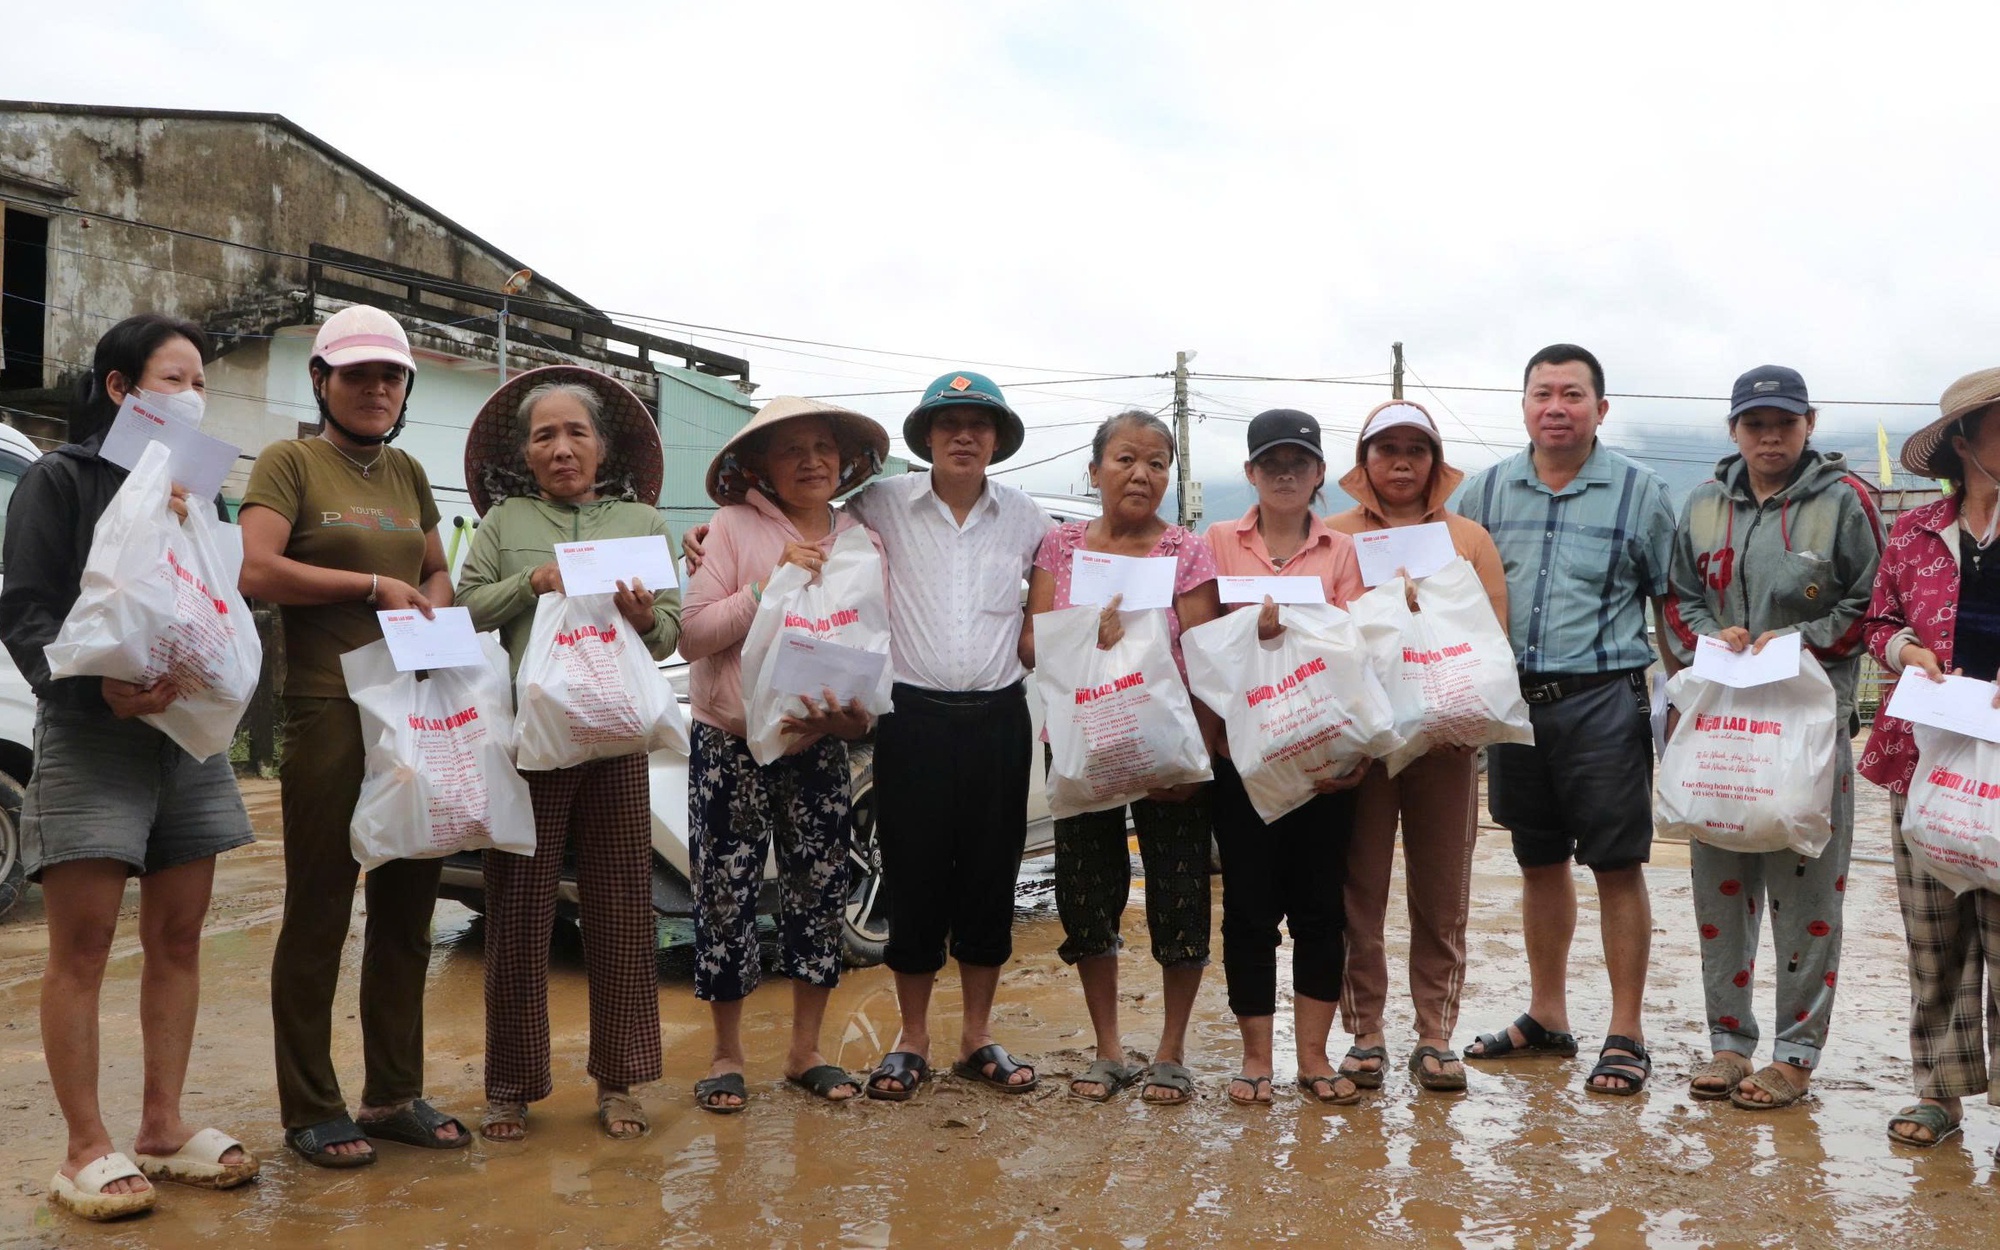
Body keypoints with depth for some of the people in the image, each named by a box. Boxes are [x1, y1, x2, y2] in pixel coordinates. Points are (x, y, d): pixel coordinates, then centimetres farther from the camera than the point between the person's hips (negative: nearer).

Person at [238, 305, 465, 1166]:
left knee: (406, 913, 10)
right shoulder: (290, 463, -1)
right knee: (318, 915, 1)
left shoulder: (406, 473, 17)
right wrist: (373, 586, -11)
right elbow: (257, 571, -14)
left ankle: (394, 1095, 21)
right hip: (329, 712, -6)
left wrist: (429, 603, -1)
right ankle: (310, 1110, 10)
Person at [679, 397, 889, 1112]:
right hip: (731, 742, -3)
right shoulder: (733, 528, -4)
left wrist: (855, 711, -11)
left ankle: (806, 1052, 23)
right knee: (726, 894, 1)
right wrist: (772, 583, -18)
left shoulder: (864, 544, 7)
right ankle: (727, 1057, 17)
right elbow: (692, 634, -8)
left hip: (820, 748, 3)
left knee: (819, 892, 7)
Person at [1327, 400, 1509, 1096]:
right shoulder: (1331, 536, 10)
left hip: (1444, 737, 1)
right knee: (1359, 888, 1)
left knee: (1442, 894, 4)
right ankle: (1364, 1034, 10)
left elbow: (1495, 634, 5)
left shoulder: (1469, 538, 13)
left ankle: (1435, 1037, 12)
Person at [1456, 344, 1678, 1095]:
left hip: (1604, 699, -3)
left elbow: (1672, 605, 5)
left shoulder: (1640, 493, 0)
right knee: (1539, 862, 13)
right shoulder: (1485, 491, 8)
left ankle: (1626, 1034, 9)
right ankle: (1547, 1017, 26)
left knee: (1617, 865, 0)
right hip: (1514, 699, 4)